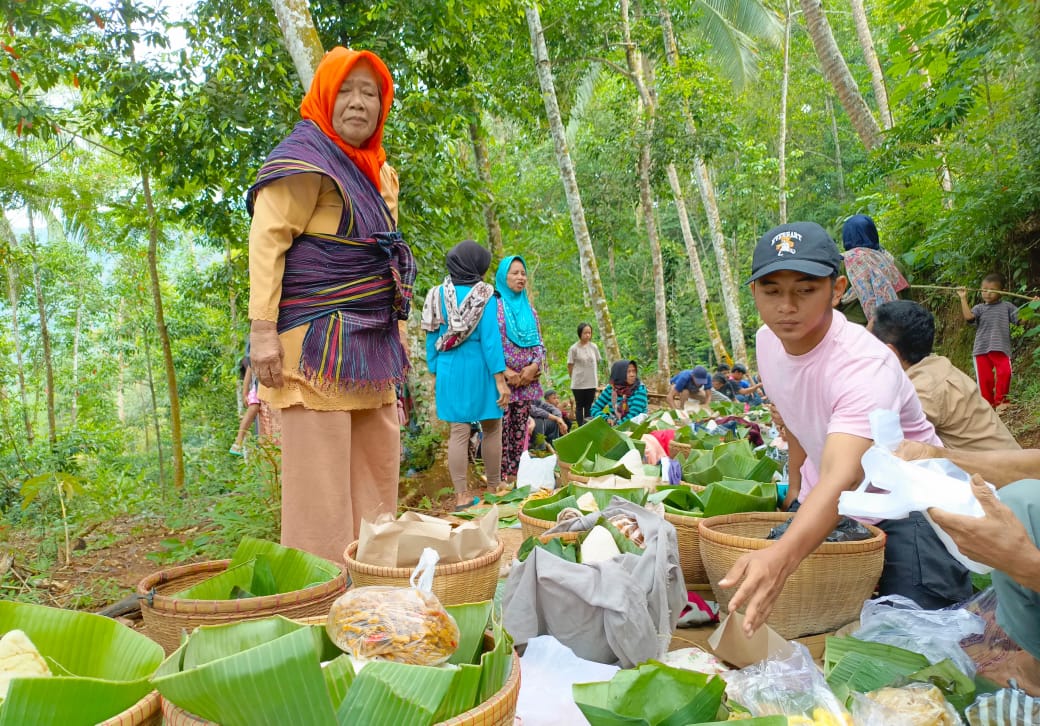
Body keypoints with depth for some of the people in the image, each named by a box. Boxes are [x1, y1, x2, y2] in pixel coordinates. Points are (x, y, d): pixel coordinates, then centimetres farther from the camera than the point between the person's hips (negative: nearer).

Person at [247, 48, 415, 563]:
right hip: (318, 339, -9)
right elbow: (266, 241, -14)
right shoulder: (305, 158, -6)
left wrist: (397, 328, 22)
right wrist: (263, 329, -22)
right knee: (320, 476, -6)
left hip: (369, 341, 9)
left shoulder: (378, 169, 19)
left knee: (377, 469, 12)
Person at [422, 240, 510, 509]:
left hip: (449, 371, 4)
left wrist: (435, 374, 13)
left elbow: (432, 338, 6)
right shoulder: (483, 295, -10)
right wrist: (500, 380, -11)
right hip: (479, 370, -4)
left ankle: (462, 495, 6)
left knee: (459, 432, 5)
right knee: (492, 429, 11)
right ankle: (493, 489, 21)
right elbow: (490, 338, -13)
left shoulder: (438, 294, 3)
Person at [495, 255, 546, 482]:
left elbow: (539, 343, 13)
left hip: (527, 379, 5)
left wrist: (533, 366, -6)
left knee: (520, 429, 7)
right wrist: (505, 372, -15)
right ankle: (501, 478, -2)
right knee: (500, 429, -6)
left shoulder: (529, 309, 15)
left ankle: (515, 476, 13)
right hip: (500, 379, -5)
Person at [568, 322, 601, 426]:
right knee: (579, 406, 5)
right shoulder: (574, 348, -8)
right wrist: (574, 378, 3)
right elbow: (570, 367, -2)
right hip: (578, 383, -3)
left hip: (592, 382, 3)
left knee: (589, 406, 9)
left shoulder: (594, 347, 3)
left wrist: (596, 378, 11)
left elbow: (597, 363, 12)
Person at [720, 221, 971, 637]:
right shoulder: (767, 340, -11)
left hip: (905, 507, -6)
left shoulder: (864, 366, -35)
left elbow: (842, 477, -52)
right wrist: (794, 487, 10)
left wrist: (781, 555, -67)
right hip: (822, 505, 7)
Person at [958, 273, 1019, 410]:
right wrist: (963, 298, -13)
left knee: (1005, 373, -17)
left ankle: (1000, 401, 0)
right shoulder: (979, 308, 8)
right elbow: (968, 316, -11)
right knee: (985, 378, 5)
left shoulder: (1007, 306, 7)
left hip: (1001, 348, -1)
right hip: (981, 349, 1)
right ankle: (987, 404, 18)